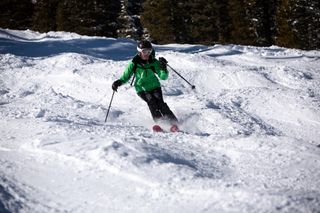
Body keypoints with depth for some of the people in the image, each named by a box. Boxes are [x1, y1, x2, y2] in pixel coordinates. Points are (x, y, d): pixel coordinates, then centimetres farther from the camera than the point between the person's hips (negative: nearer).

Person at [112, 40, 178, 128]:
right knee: (151, 100, -27)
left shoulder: (154, 62, -6)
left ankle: (173, 122, -25)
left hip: (154, 86, 0)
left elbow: (163, 77, -11)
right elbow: (126, 76, 3)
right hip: (142, 88, 0)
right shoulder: (134, 64, -7)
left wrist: (163, 68, -30)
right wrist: (118, 82, -15)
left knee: (159, 101, -23)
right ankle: (159, 121, -32)